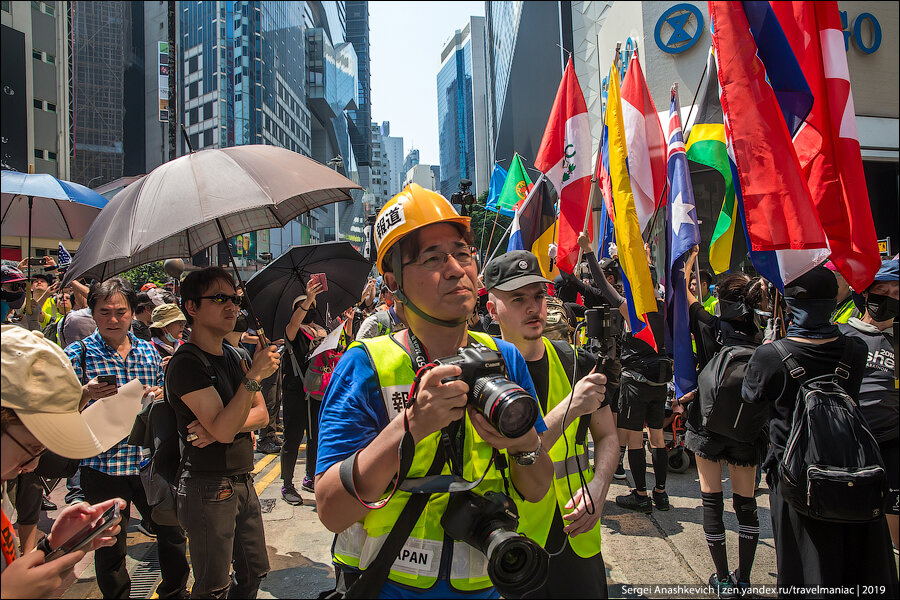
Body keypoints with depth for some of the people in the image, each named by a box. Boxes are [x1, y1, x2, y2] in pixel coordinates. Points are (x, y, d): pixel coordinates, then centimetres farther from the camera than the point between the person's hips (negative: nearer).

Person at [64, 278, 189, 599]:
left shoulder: (148, 350, 7)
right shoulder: (78, 353, -3)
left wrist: (159, 394, -6)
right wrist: (86, 393, -26)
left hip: (149, 461, 3)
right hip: (102, 466, -3)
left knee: (172, 532, 13)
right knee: (111, 549, 10)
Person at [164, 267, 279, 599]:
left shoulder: (232, 356, 10)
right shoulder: (187, 362, -16)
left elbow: (261, 414, 6)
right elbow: (224, 429, -24)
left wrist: (221, 425, -13)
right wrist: (254, 375, -29)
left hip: (243, 482, 7)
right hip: (209, 488, -7)